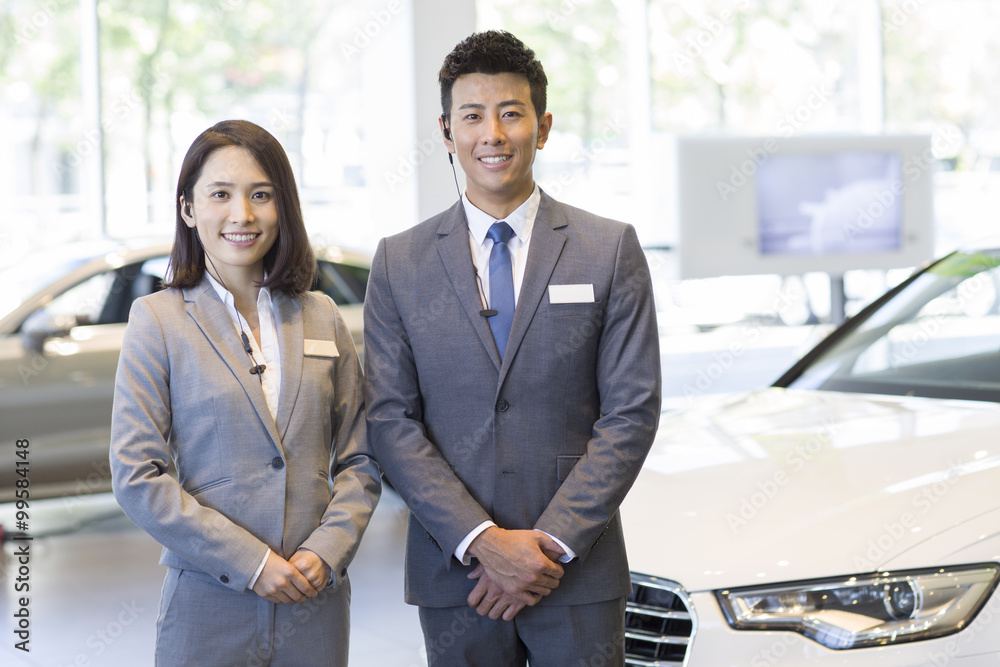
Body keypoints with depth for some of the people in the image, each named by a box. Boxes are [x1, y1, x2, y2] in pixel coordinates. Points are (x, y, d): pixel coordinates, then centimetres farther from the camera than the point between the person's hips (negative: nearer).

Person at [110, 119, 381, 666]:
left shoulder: (321, 318, 6)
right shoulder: (157, 320, -3)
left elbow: (360, 461, 8)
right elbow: (136, 477, -8)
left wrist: (327, 551, -8)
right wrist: (249, 561, -13)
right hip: (207, 605, -2)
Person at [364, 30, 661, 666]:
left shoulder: (611, 249, 2)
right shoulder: (399, 263, 4)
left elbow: (631, 412, -3)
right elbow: (391, 419, -1)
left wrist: (550, 543, -11)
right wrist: (483, 541, -12)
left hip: (579, 573, 0)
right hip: (454, 574, 1)